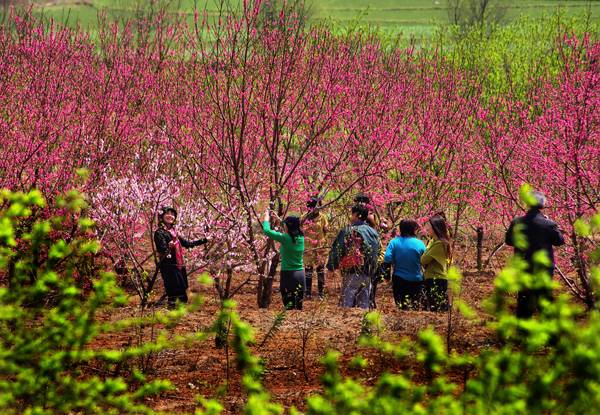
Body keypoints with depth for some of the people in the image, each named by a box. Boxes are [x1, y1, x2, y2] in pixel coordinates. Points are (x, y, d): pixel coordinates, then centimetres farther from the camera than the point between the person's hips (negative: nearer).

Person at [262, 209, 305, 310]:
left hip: (288, 274, -6)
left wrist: (266, 218, 11)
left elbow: (266, 230, -8)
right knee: (298, 305, 10)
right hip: (300, 273, 6)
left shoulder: (285, 238, -14)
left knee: (289, 305, -4)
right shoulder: (301, 237, 4)